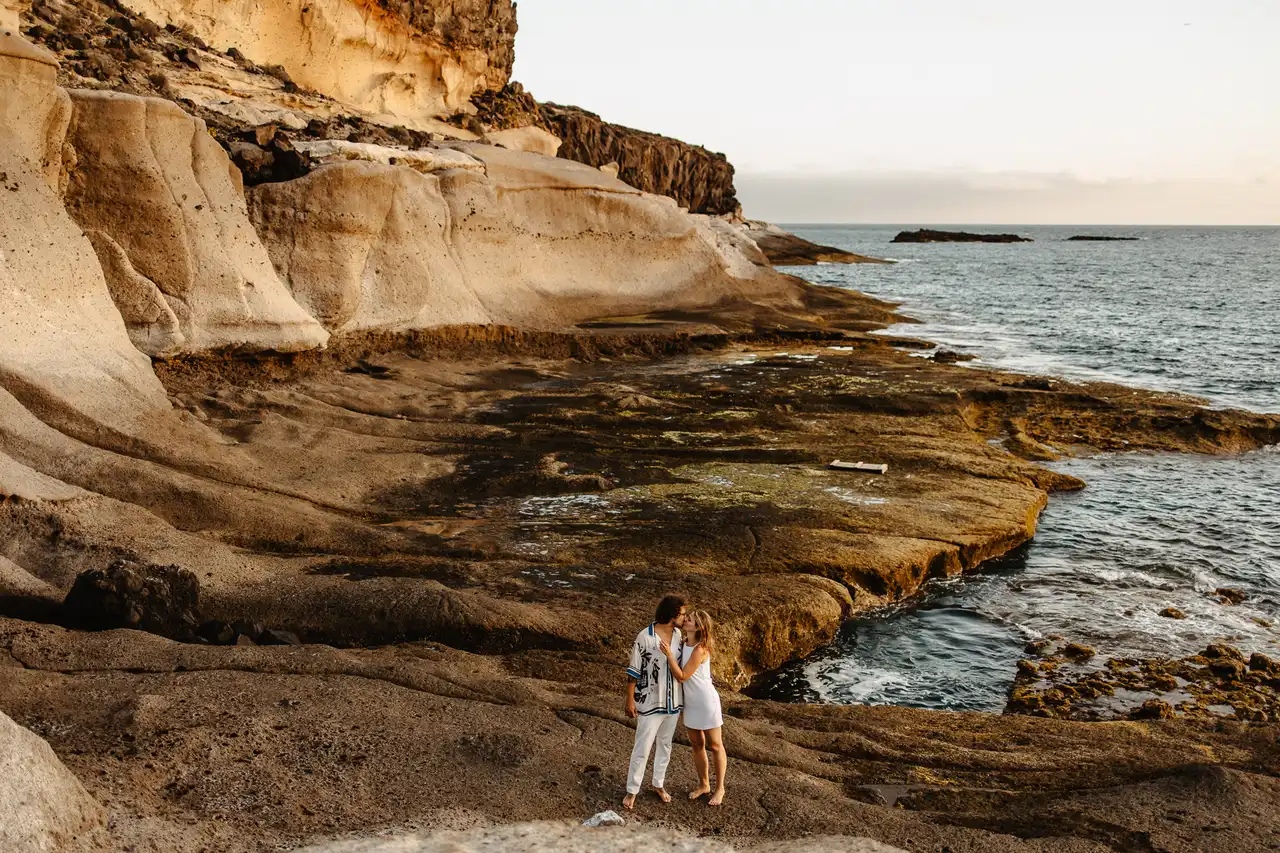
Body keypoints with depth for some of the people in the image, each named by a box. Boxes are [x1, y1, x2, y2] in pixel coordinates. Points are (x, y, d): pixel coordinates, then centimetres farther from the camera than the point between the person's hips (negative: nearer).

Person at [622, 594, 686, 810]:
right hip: (650, 702, -5)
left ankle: (659, 784, 35)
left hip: (673, 701, 5)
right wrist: (630, 699, -11)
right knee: (642, 748, 1)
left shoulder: (679, 635, -3)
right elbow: (634, 671, -12)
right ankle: (632, 791, 15)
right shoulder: (644, 637, -20)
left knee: (665, 744, 18)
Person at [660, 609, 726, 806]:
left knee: (714, 745, 7)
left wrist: (669, 655, -28)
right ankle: (703, 784, 32)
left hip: (706, 702, -8)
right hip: (691, 702, 8)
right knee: (697, 744, 17)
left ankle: (719, 788, 20)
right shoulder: (683, 644, -1)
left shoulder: (699, 650, -25)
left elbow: (682, 676, -23)